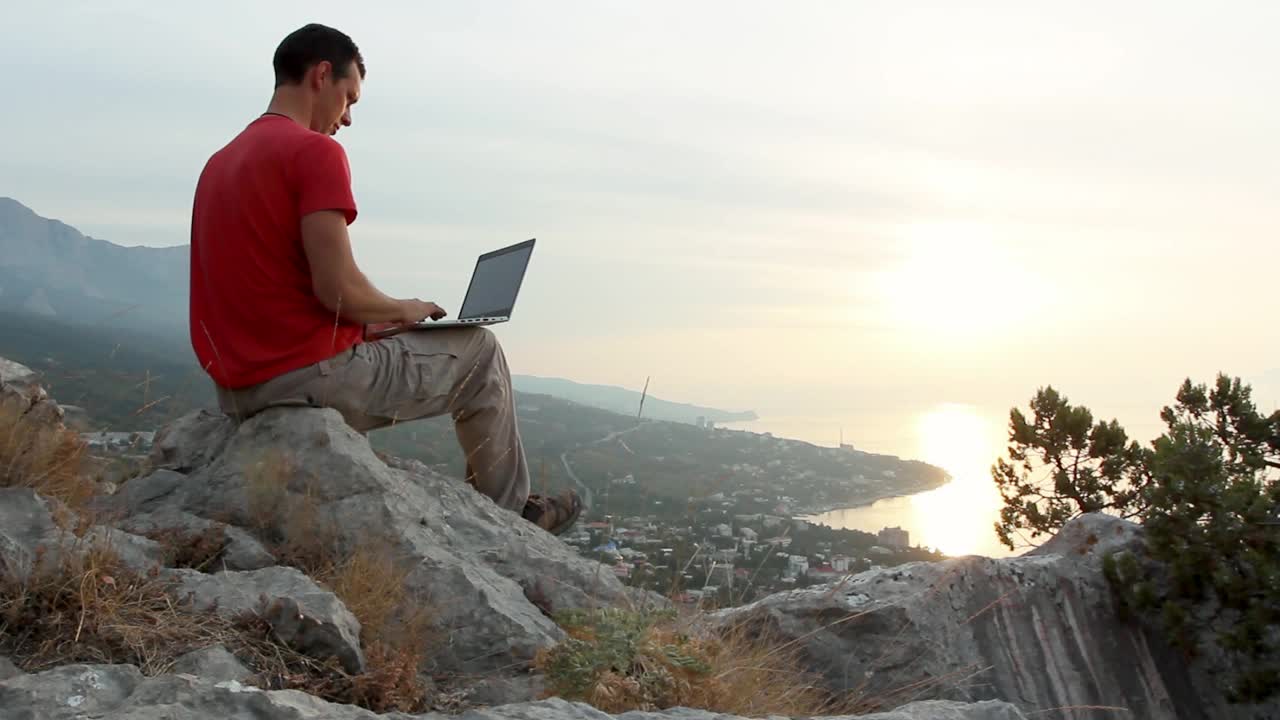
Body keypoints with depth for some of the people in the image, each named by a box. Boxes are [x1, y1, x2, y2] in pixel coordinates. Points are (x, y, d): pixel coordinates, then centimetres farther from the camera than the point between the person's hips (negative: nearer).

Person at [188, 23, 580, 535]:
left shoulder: (221, 161, 15)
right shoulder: (315, 151, -13)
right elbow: (337, 288, -21)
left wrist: (370, 319, 15)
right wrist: (402, 311, 0)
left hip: (238, 390, 9)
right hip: (312, 373, -9)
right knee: (478, 352, 9)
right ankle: (510, 514, 21)